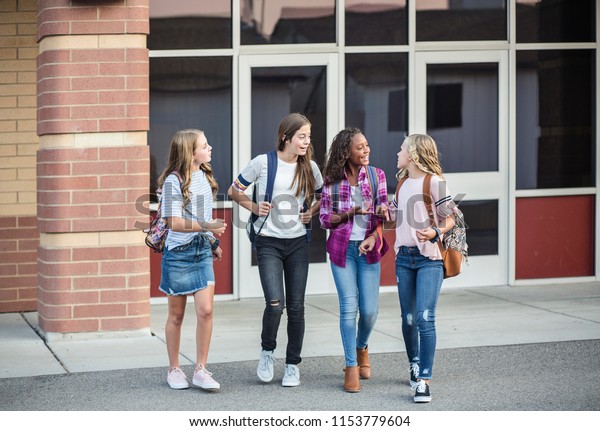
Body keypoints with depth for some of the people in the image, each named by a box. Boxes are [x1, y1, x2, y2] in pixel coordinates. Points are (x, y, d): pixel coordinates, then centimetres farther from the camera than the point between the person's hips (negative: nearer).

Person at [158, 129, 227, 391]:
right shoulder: (174, 180, -13)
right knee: (176, 315, 6)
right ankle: (174, 370, 18)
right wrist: (206, 227, -30)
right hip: (178, 253, -5)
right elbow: (175, 223, -19)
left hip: (202, 252, 5)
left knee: (205, 310, -7)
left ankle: (201, 370, 0)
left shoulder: (205, 176, 8)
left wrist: (213, 242, 22)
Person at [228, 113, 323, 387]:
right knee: (275, 302, -17)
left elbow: (322, 197, 20)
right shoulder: (263, 163, -7)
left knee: (296, 306, 3)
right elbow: (234, 191, 5)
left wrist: (311, 212, 2)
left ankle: (293, 364, 16)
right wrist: (254, 207, -8)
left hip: (298, 243, 3)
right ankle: (267, 351, 10)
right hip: (268, 241, -3)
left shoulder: (309, 167, 3)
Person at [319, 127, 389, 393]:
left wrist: (374, 237, -19)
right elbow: (324, 219, 1)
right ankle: (351, 366, 3)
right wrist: (349, 214, -16)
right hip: (342, 248, -1)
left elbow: (383, 210, -1)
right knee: (349, 307, -7)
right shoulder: (333, 180, 1)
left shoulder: (376, 175, 4)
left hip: (368, 248, 1)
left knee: (369, 309, -2)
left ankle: (362, 348, 29)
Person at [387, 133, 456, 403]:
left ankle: (424, 381, -14)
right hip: (404, 258, 6)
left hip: (429, 259, -6)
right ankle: (414, 365, 31)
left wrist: (435, 233, -24)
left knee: (425, 318, -14)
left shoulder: (434, 182, -7)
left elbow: (450, 220, -6)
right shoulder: (402, 183, 13)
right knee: (408, 319, 11)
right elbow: (392, 216, 23)